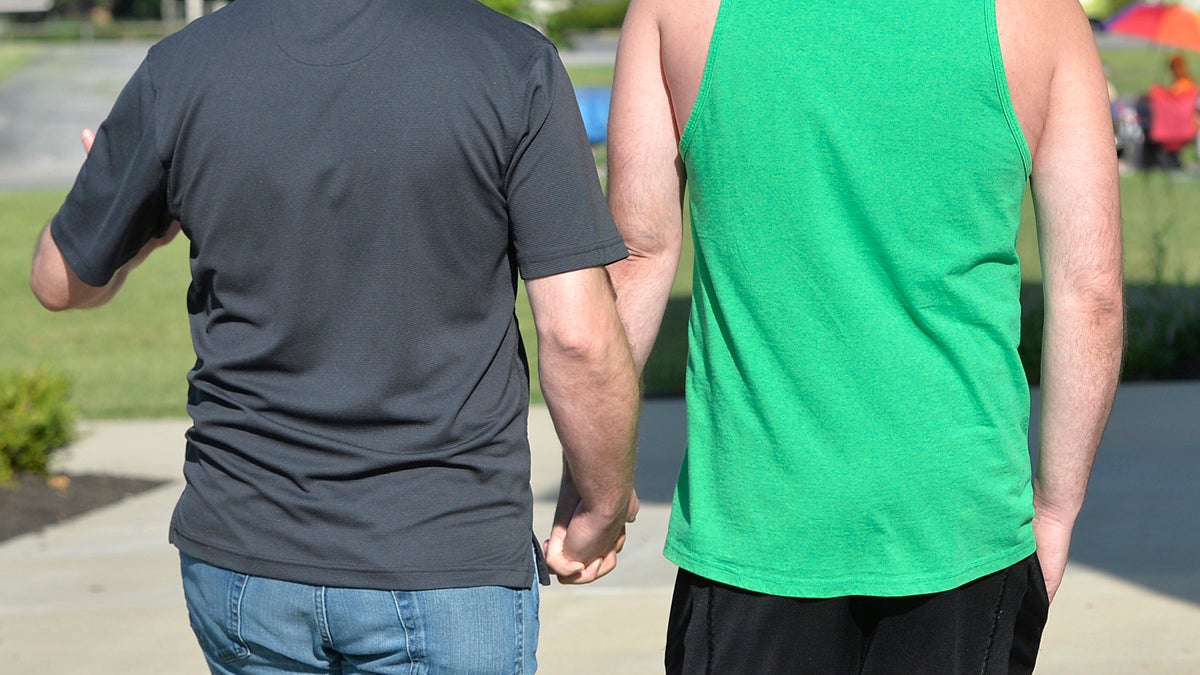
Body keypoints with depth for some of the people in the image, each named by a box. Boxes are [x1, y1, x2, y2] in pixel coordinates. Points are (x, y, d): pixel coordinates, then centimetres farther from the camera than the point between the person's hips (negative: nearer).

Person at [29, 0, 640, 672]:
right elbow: (580, 334, -14)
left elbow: (63, 281, 11)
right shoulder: (514, 66, -11)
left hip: (243, 557, 3)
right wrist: (603, 509, 3)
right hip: (447, 564, -3)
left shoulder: (181, 70, -4)